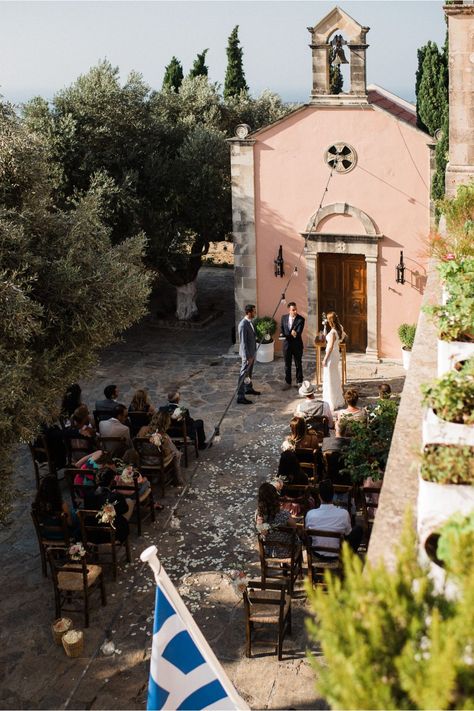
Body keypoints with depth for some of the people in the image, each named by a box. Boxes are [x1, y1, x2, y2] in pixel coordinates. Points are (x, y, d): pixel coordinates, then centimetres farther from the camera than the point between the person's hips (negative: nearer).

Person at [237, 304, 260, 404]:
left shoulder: (249, 322, 3)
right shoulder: (243, 325, -26)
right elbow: (243, 342, -25)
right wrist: (247, 357, -24)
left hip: (252, 352, 9)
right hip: (247, 354, -9)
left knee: (249, 372, 25)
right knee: (244, 374, -4)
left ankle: (249, 389, 42)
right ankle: (240, 397, 0)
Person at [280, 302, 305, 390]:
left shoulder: (301, 319, -12)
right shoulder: (284, 317, 1)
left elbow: (299, 332, -19)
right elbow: (281, 328, 11)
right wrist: (282, 334, -10)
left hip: (297, 345, -3)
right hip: (286, 344, 3)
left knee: (298, 364, 9)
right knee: (287, 365, 10)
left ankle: (299, 382, 21)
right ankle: (288, 383, 20)